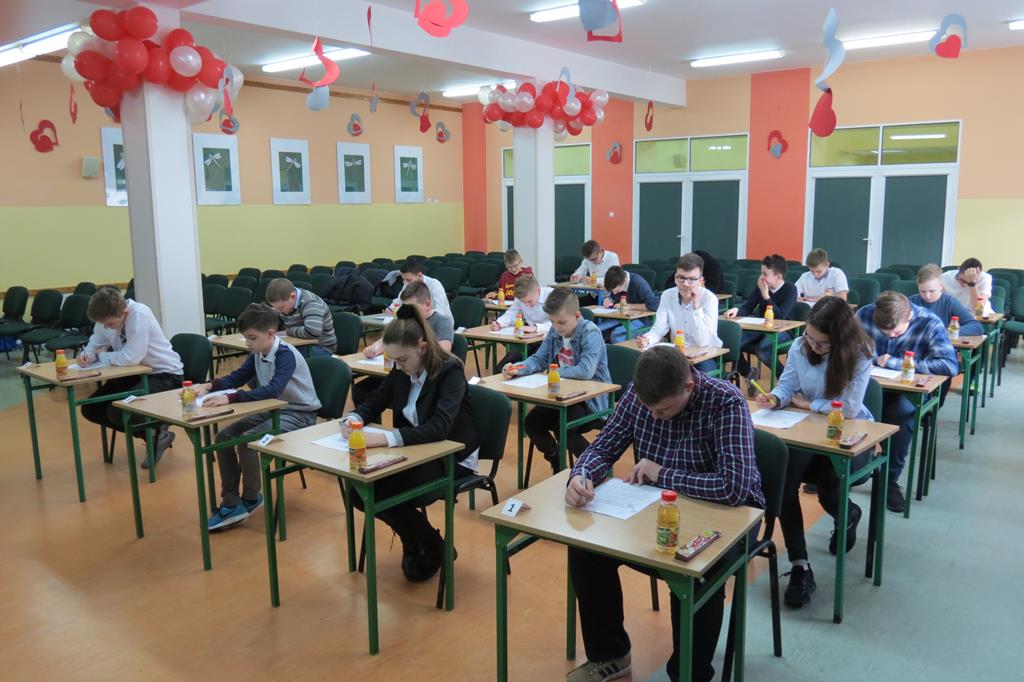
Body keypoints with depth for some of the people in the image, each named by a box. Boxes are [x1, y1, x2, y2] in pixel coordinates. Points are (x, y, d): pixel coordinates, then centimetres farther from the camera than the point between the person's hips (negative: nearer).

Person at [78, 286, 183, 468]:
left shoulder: (139, 315, -26)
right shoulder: (107, 318, -4)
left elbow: (131, 358, -31)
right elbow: (94, 344, 12)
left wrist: (101, 356, -13)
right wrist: (87, 354, -13)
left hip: (164, 375, -9)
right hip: (135, 374, 9)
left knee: (118, 411, -25)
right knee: (91, 409, 0)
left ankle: (158, 434, 2)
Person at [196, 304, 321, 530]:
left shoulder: (286, 355, -24)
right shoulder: (258, 354, 1)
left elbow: (272, 390, -39)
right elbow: (237, 377, 12)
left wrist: (230, 398, -44)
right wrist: (209, 386, -7)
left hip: (299, 414, -9)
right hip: (274, 410, 9)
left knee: (246, 441, -25)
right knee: (224, 437, -4)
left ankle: (251, 499, -1)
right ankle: (231, 502, 0)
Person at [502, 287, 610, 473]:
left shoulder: (590, 333, -21)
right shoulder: (555, 331, 1)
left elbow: (586, 371, -32)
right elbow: (538, 359, 6)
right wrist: (518, 368, -15)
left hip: (590, 397, -7)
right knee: (531, 422, -6)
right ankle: (558, 462, 18)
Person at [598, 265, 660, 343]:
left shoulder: (638, 283, -22)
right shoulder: (615, 284, -4)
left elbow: (655, 305, -30)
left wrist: (629, 306, -24)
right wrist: (608, 301, -8)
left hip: (641, 318, -6)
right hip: (621, 316, 6)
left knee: (616, 333, -33)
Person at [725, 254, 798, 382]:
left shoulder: (790, 289, -12)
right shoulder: (760, 286, 2)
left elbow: (780, 316, -22)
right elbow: (747, 308, 3)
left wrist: (766, 296, -23)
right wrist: (737, 310, -20)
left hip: (782, 331, -5)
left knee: (762, 348, -36)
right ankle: (748, 372, 9)